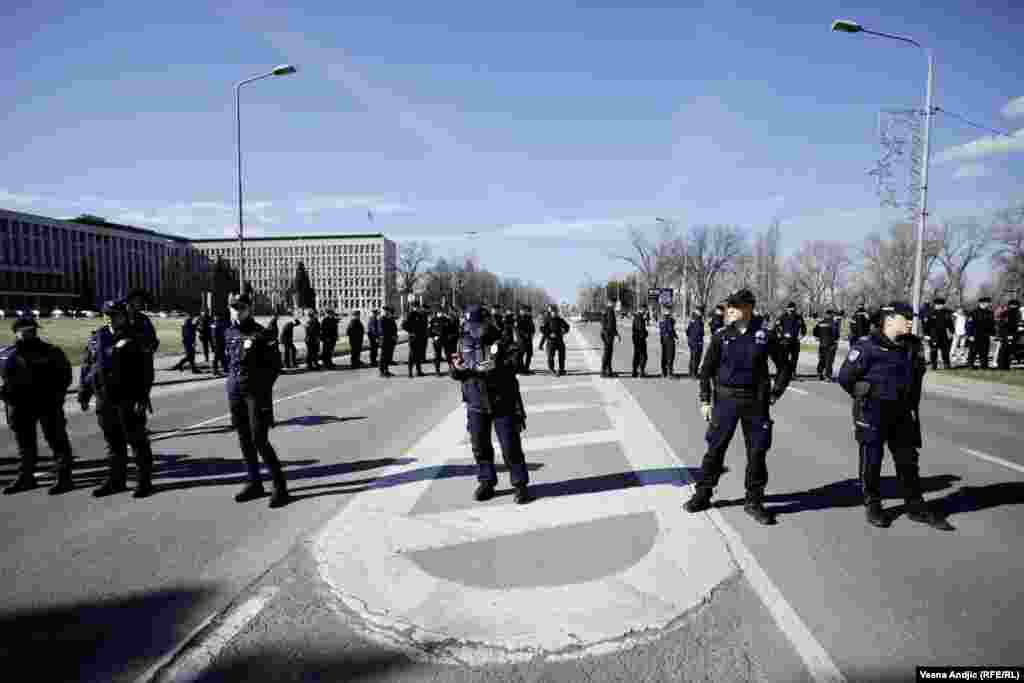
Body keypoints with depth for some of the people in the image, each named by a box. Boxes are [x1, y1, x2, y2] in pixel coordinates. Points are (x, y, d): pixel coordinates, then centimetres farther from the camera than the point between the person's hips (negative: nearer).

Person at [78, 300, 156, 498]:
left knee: (137, 441, 1)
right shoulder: (97, 337, 10)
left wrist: (142, 397, -17)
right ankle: (116, 480, 28)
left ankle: (144, 482, 9)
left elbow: (145, 371, -11)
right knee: (113, 443, 15)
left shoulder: (134, 339, -6)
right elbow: (86, 366, 15)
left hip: (128, 399, -6)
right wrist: (84, 394, 11)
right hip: (104, 399, 6)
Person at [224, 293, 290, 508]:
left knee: (259, 440, -9)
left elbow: (275, 365, -6)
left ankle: (279, 485, 1)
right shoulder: (231, 333, 11)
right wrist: (233, 381, 12)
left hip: (256, 392, -6)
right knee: (244, 440, 12)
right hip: (235, 392, 6)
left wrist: (262, 385, -11)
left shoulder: (261, 334, -7)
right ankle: (254, 484, 24)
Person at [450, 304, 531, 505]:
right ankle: (486, 483, 27)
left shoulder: (501, 344, -10)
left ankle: (520, 485, 14)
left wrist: (471, 366, -27)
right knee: (480, 446, 11)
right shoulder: (466, 345, 5)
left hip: (503, 404, -4)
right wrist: (457, 368, -12)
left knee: (510, 447, 0)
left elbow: (500, 368, -26)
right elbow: (456, 374, 12)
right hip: (476, 406, 4)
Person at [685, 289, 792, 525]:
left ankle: (754, 501, 23)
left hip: (756, 401, 0)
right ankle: (702, 494, 19)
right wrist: (705, 400, -1)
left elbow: (785, 367, 9)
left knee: (757, 451, 6)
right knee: (715, 448, 5)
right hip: (725, 399, 0)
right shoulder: (721, 337, -1)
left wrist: (774, 394, 2)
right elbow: (706, 370, 3)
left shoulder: (765, 335, -2)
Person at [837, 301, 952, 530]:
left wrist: (911, 405, 14)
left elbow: (916, 378, 20)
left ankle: (916, 507, 26)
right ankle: (872, 506, 20)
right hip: (872, 415, -6)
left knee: (908, 460, 13)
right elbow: (845, 377, -12)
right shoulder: (869, 347, -15)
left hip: (902, 414, 6)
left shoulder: (914, 346, 6)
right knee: (871, 461, 5)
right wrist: (866, 398, 0)